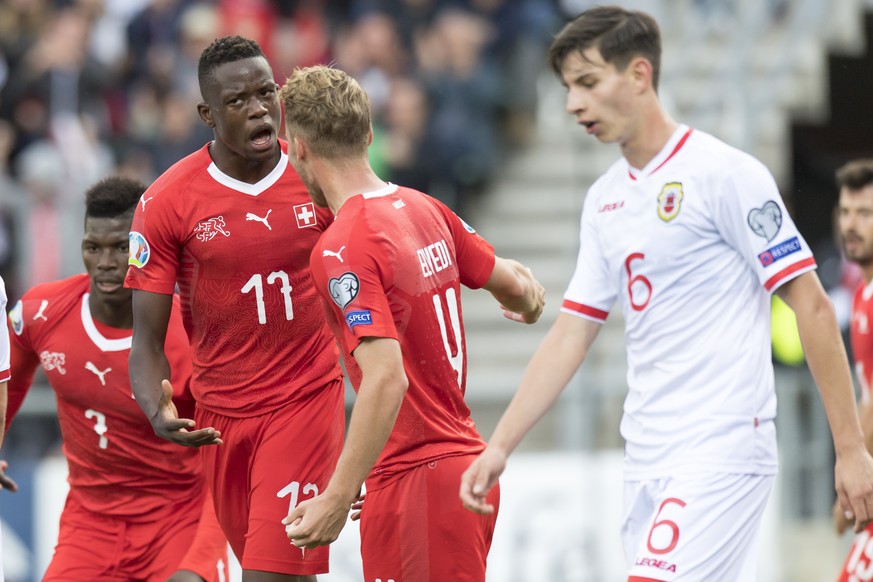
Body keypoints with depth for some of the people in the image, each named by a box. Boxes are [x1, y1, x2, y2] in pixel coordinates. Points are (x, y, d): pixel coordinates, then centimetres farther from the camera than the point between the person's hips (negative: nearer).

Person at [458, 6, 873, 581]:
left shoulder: (724, 173, -9)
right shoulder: (604, 199, 14)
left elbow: (812, 307, -9)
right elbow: (571, 335, 17)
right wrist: (499, 446, 9)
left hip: (723, 450, -8)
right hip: (647, 460, 8)